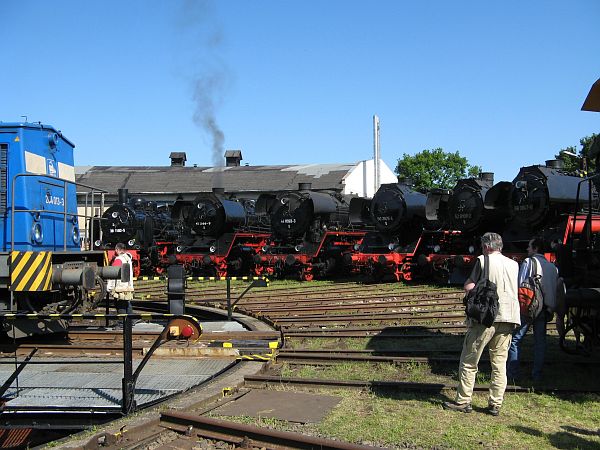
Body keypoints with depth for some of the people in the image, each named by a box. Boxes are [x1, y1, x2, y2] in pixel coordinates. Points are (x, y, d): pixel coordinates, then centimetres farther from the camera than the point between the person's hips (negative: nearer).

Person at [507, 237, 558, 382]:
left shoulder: (528, 262, -6)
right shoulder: (552, 267, 11)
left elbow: (520, 284, -11)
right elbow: (555, 288, 12)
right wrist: (552, 308, 16)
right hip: (545, 308, 5)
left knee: (515, 338, 1)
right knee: (540, 340, 11)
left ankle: (513, 372, 0)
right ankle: (537, 374, 13)